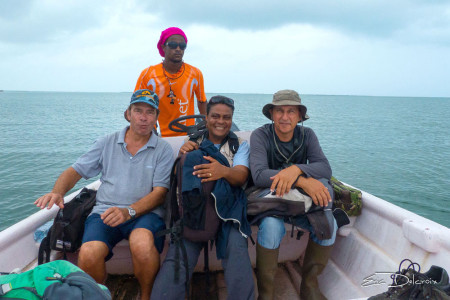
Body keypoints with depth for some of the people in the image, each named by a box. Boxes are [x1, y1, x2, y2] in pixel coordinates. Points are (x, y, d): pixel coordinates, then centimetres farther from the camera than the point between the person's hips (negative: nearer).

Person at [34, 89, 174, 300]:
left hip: (145, 212, -2)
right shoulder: (106, 143, 14)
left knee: (142, 243, -35)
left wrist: (129, 211, -17)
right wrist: (57, 192, -6)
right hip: (105, 211, 2)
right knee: (89, 254, -28)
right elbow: (75, 171, 15)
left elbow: (160, 192, -3)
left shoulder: (163, 149, 5)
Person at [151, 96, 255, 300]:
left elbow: (241, 176, -5)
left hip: (227, 205, 0)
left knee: (236, 249, -27)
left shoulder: (240, 145, 13)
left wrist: (224, 171, -29)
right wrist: (182, 156, -9)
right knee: (179, 252, -23)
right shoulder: (192, 142, 17)